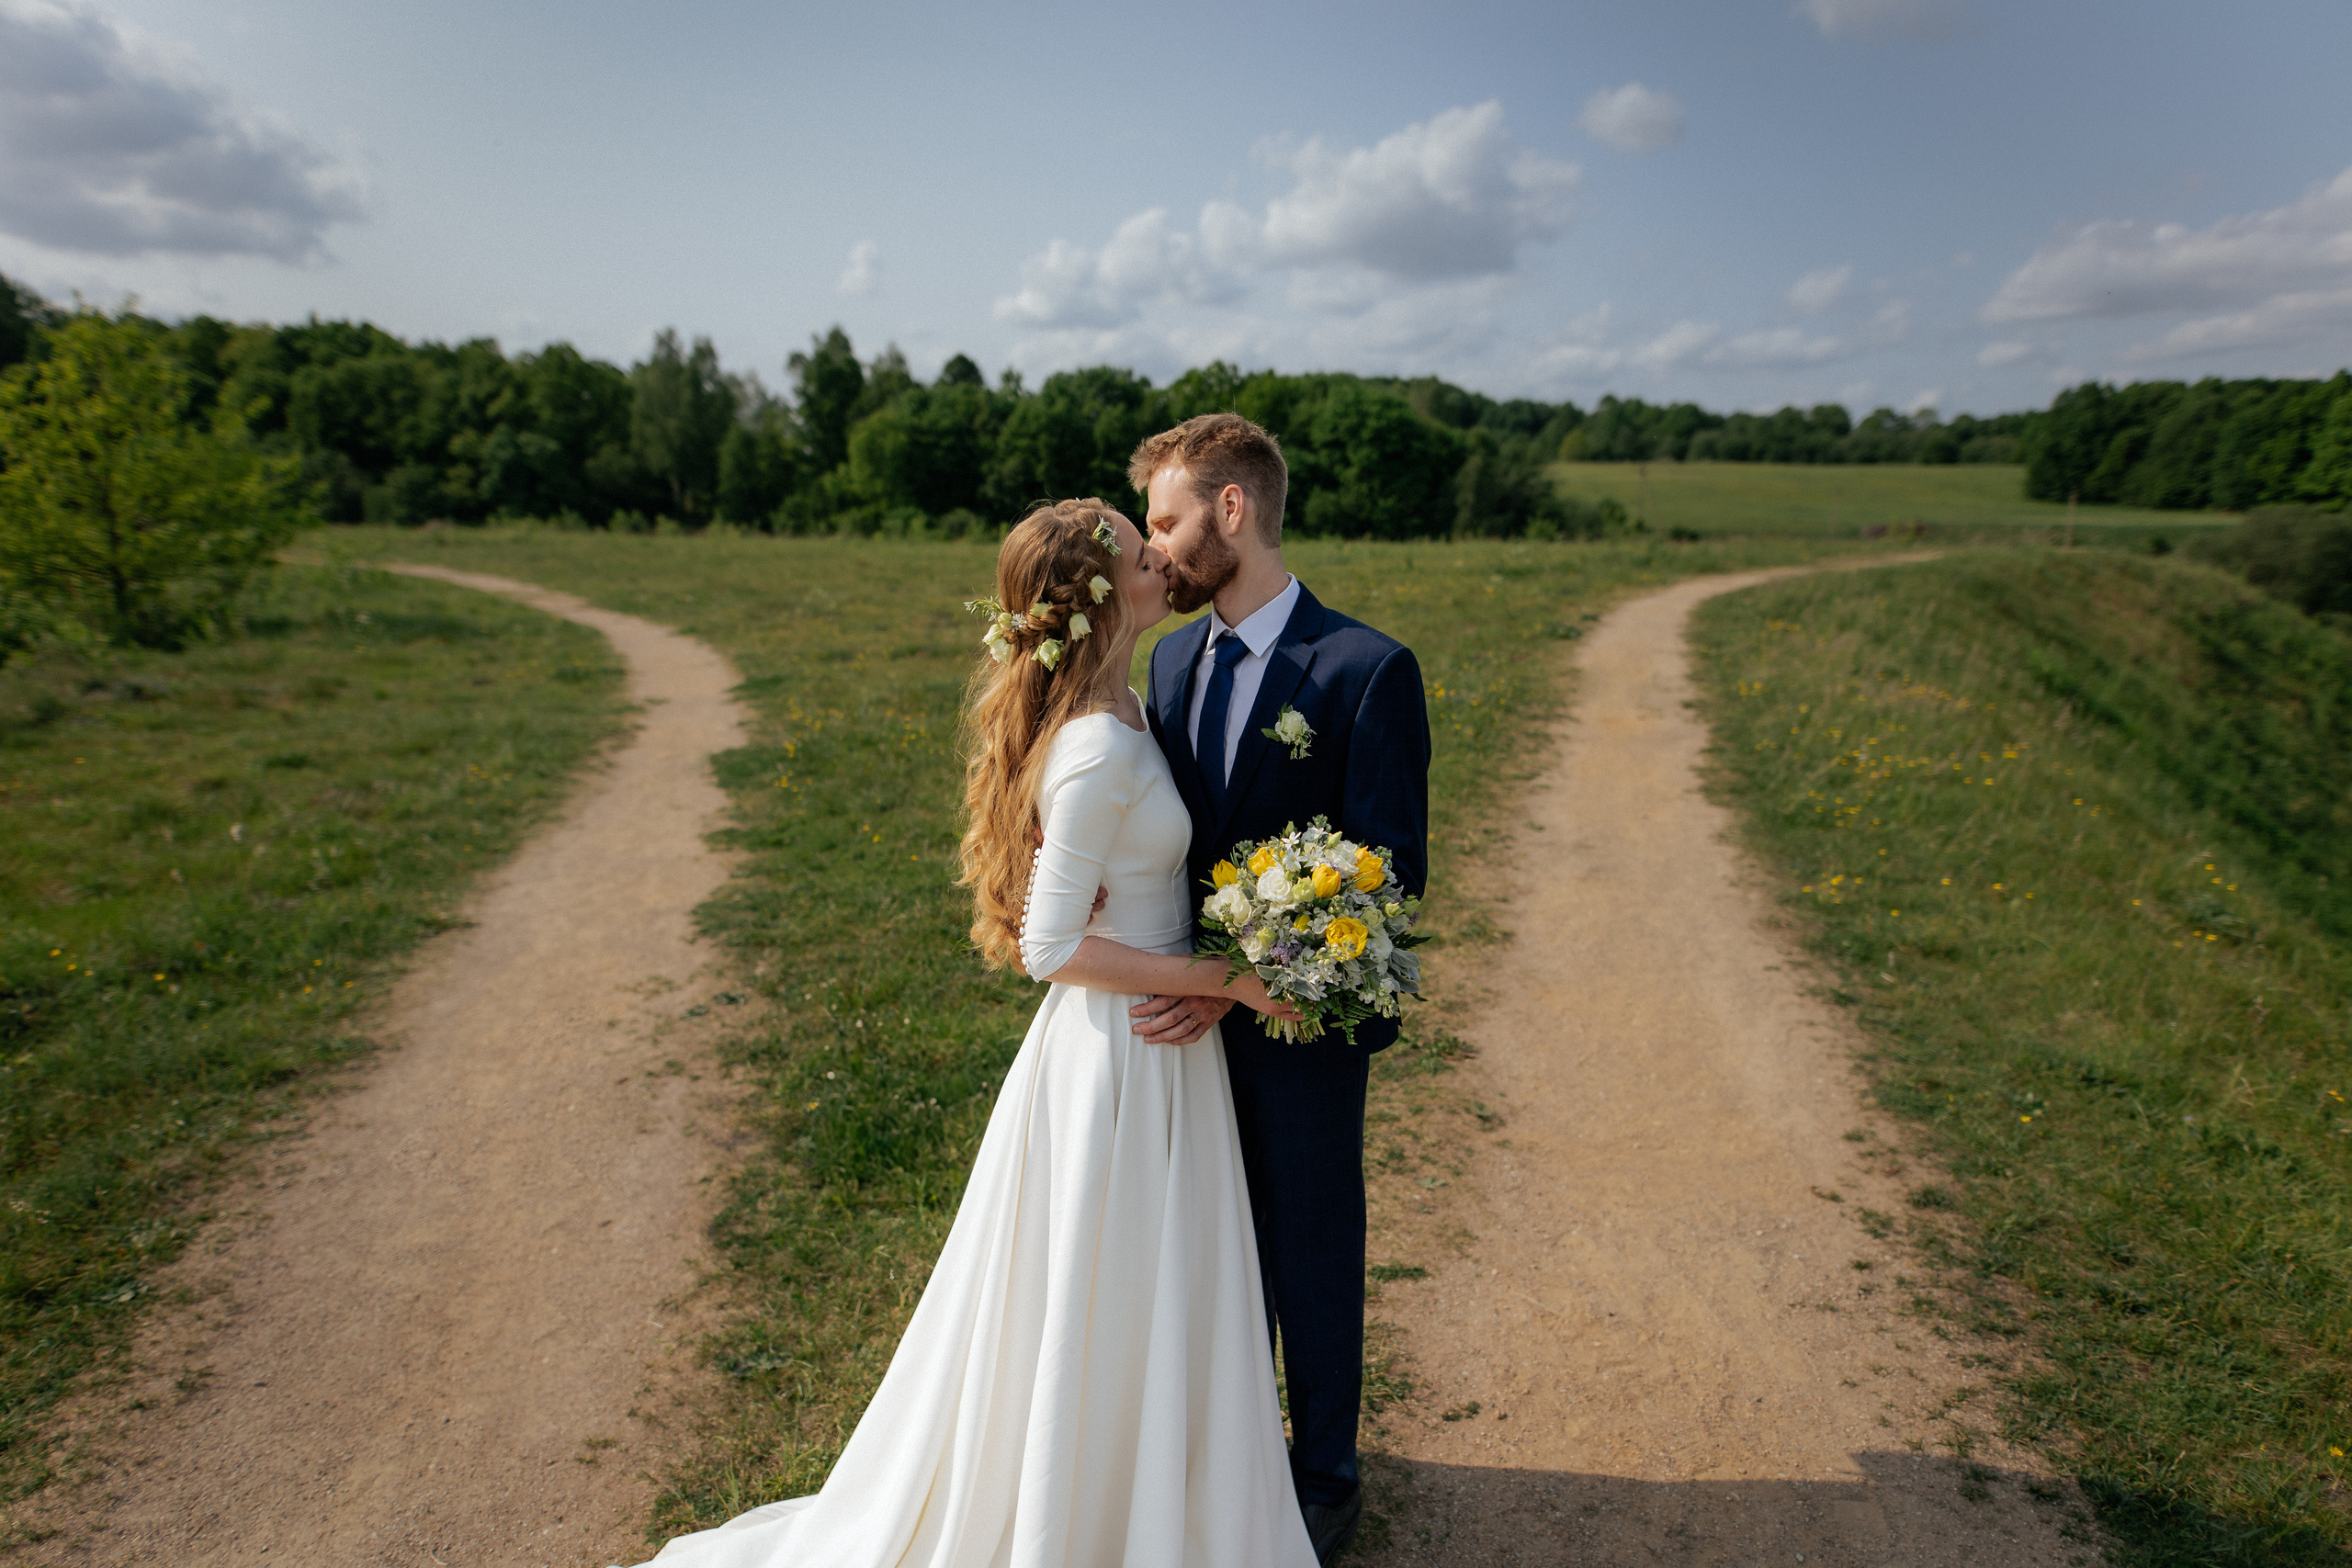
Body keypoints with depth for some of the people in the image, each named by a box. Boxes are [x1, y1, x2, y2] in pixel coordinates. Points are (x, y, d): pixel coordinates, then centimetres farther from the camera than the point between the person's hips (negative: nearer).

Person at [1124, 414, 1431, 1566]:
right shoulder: (1174, 659, 4)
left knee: (1313, 1257, 15)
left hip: (1304, 1025, -5)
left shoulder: (1367, 670, -17)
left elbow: (1388, 874, -18)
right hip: (1194, 1014, 6)